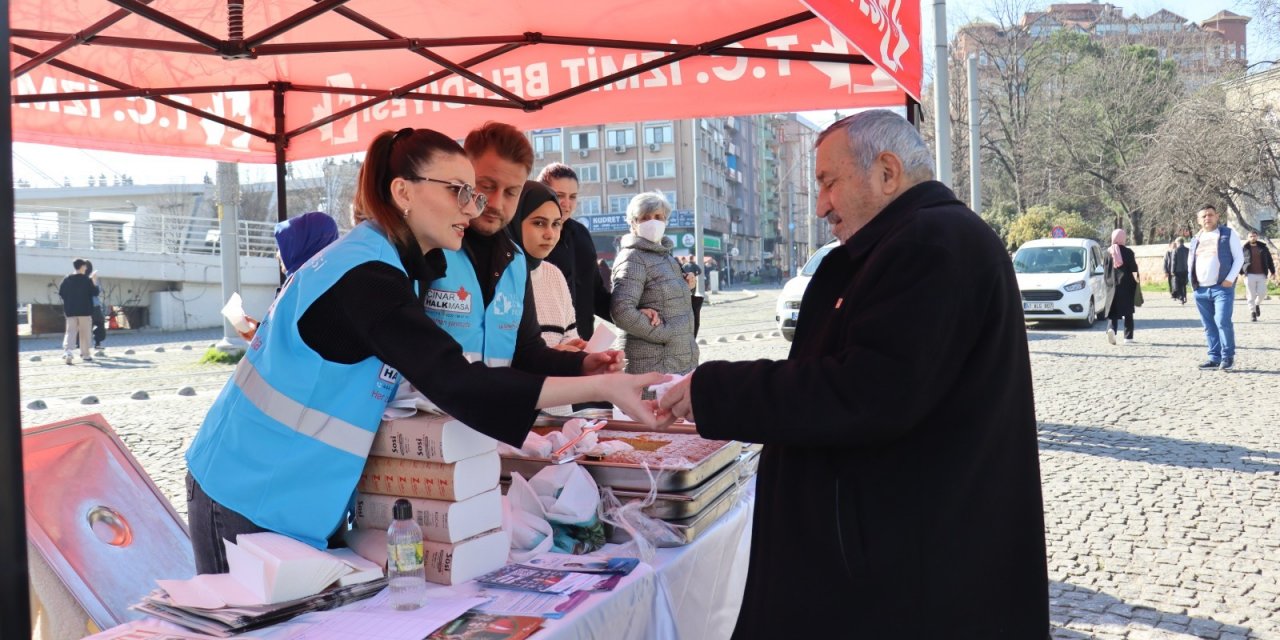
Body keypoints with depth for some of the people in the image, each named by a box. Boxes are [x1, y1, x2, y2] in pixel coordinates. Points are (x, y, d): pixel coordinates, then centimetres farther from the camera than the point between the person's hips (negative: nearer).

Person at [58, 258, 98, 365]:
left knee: (70, 332, 1)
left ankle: (67, 351, -21)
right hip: (85, 310, -3)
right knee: (85, 333, 6)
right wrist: (94, 281, 4)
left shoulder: (67, 279, 4)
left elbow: (61, 293, 6)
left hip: (70, 311, 3)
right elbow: (95, 292, -6)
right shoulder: (87, 279, -8)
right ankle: (85, 355, 11)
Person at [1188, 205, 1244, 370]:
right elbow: (1190, 263, 22)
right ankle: (1214, 357, 12)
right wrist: (1192, 282, 7)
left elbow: (1239, 258, -1)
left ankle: (1228, 357, -2)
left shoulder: (1228, 234, 2)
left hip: (1222, 287, -5)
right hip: (1200, 290, 5)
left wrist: (1230, 279, -11)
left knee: (1223, 322, -14)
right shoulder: (1196, 240, 16)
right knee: (1209, 326, 7)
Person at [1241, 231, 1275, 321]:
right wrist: (1241, 272, -3)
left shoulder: (1263, 248, 11)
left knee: (1262, 293, -2)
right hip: (1250, 275, -2)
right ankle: (1252, 312, 5)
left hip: (1261, 275, 2)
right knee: (1252, 295, -3)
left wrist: (1272, 271, 9)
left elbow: (1269, 260, 14)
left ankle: (1257, 304, 28)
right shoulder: (1245, 249, 4)